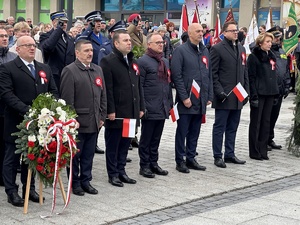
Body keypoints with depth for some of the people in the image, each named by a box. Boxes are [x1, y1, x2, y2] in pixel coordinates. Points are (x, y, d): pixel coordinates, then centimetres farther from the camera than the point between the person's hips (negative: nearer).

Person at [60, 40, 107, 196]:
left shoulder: (98, 70, 12)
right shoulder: (70, 71, -10)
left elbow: (103, 95, 15)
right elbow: (67, 99, -12)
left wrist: (102, 117, 10)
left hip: (94, 122, 6)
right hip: (77, 122, -6)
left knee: (89, 154, 13)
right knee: (75, 154, 6)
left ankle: (85, 181, 24)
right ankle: (75, 183, 18)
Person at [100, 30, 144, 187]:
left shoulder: (132, 62, 16)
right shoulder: (108, 61, -9)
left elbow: (138, 86, 20)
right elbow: (107, 89, -15)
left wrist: (140, 107, 15)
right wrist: (110, 110, -18)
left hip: (131, 112, 7)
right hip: (116, 113, -7)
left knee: (125, 144, 13)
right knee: (113, 145, 3)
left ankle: (121, 171, 24)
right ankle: (113, 174, 12)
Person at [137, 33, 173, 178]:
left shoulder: (165, 61, 16)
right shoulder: (143, 61, -7)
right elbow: (139, 86, -11)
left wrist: (170, 103, 16)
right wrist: (142, 106, -15)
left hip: (162, 108, 7)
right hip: (150, 109, -7)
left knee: (156, 139, 14)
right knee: (146, 139, 3)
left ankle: (153, 163, 23)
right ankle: (144, 166, 11)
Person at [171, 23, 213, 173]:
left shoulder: (205, 51, 14)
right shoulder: (180, 51, -7)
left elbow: (209, 75, 17)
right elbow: (176, 76, -12)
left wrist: (209, 96, 10)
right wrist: (184, 97, -15)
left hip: (200, 100, 6)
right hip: (186, 100, -6)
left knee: (195, 132, 12)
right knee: (182, 131, 1)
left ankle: (191, 158, 22)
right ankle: (180, 161, 9)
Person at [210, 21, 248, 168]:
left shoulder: (241, 49, 15)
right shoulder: (217, 49, -5)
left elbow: (245, 71, 18)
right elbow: (213, 73, -8)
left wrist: (246, 90, 10)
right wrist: (219, 91, -15)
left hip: (238, 96, 7)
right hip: (224, 96, -6)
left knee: (232, 128, 13)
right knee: (220, 128, 1)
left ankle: (230, 154, 22)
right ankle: (217, 156, 8)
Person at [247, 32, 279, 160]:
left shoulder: (271, 56, 14)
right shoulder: (253, 56, -7)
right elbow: (251, 78, -12)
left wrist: (276, 93, 12)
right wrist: (254, 96, -17)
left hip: (269, 94, 7)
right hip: (258, 94, -7)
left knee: (266, 122, 9)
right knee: (256, 123, 1)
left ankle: (263, 150, 16)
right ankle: (254, 152, 7)